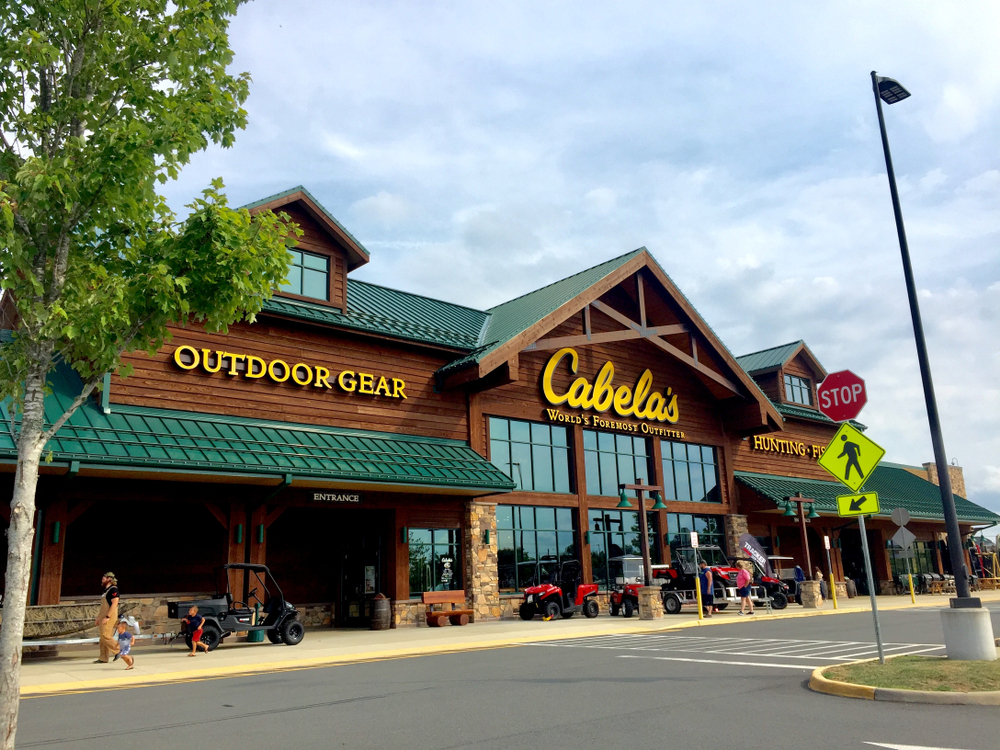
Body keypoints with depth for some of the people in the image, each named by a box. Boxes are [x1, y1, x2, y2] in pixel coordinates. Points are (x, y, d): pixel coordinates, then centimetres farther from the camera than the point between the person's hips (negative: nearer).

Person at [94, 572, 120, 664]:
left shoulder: (113, 589, -12)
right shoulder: (106, 590, 18)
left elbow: (114, 604, -20)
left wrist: (107, 617, -24)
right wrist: (99, 618, 21)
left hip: (109, 617, -10)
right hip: (104, 617, 10)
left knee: (105, 636, -14)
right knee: (103, 638, 8)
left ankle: (119, 650, -7)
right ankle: (103, 658, 10)